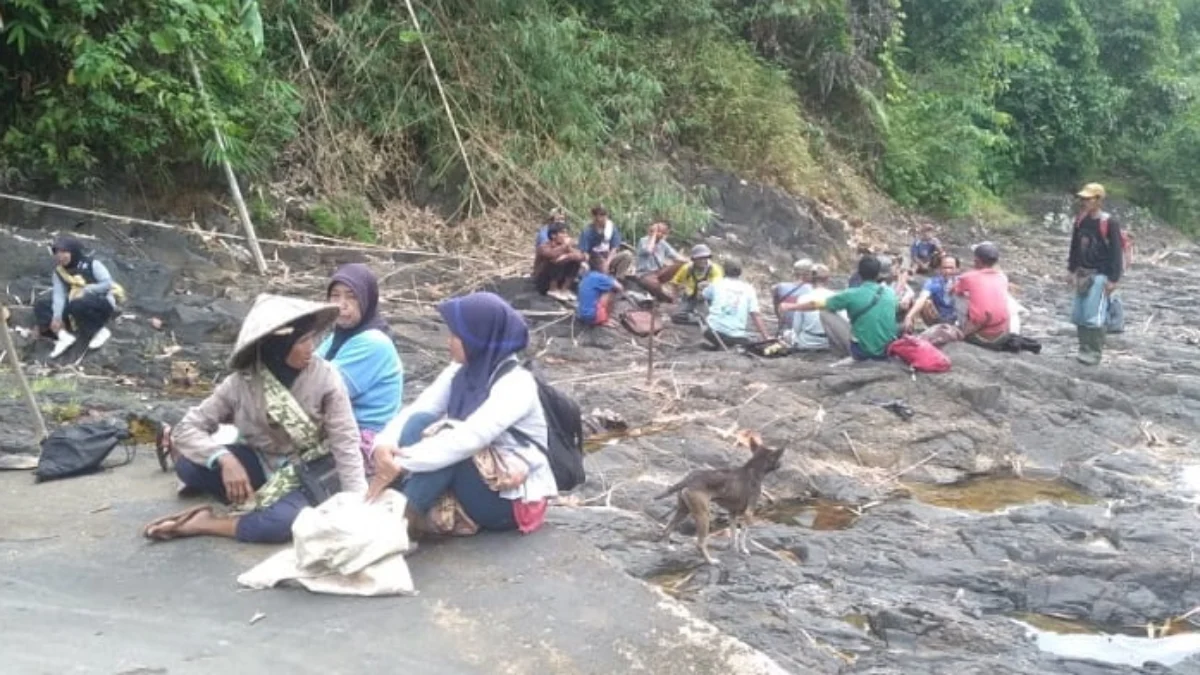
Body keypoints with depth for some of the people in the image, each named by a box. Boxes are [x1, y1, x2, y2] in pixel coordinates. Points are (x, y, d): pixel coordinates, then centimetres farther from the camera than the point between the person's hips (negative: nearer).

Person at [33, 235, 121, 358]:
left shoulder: (92, 264, -10)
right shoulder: (58, 272, 2)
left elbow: (108, 284, -18)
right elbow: (59, 295, -10)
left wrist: (86, 290, -25)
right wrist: (57, 317, -25)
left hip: (102, 305, -6)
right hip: (78, 305, 6)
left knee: (76, 305, -38)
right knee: (40, 306, -7)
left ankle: (100, 331, -16)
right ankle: (63, 335, -23)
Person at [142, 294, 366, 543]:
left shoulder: (324, 378, -19)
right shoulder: (242, 382, -14)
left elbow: (346, 445, -19)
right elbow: (188, 428, -12)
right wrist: (225, 460, -31)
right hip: (259, 465, 2)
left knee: (284, 519, -34)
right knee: (188, 466, -21)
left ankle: (205, 523, -13)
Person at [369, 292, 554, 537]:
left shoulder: (516, 384, -21)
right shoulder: (460, 372, 1)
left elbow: (469, 438, -34)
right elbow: (415, 409, -8)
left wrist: (400, 464, -37)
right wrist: (384, 444, -29)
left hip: (510, 501, -7)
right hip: (474, 481, 7)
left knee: (444, 438, -28)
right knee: (420, 423, -15)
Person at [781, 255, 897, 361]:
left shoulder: (852, 295, -10)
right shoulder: (890, 292, 2)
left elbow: (815, 304, 2)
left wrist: (790, 306, 18)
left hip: (862, 352, -5)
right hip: (887, 352, 5)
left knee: (825, 313, 4)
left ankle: (841, 354, 9)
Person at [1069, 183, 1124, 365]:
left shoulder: (1109, 223, -13)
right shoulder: (1081, 220, 6)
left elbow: (1116, 252, -13)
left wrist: (1113, 279, -15)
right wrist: (1072, 270, 15)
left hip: (1100, 275, -7)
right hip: (1082, 274, 7)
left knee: (1094, 316, -9)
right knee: (1078, 315, 8)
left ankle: (1095, 353, -1)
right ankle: (1084, 349, 19)